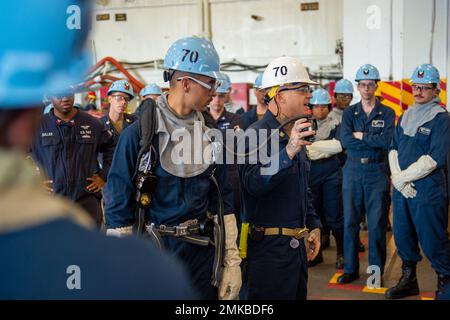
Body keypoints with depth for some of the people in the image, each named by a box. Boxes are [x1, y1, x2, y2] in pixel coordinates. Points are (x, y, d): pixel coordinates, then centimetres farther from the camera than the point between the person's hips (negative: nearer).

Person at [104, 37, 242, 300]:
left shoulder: (209, 134, 3)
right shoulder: (139, 133, -12)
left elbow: (223, 199, 7)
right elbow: (118, 204, -9)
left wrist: (232, 261, 5)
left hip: (204, 249, 4)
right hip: (156, 249, -4)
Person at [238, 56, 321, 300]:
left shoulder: (295, 135, 13)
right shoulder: (256, 134, -16)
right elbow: (253, 184, -31)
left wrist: (314, 225, 16)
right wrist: (288, 152, -39)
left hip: (297, 244, 9)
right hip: (268, 246, -9)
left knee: (297, 294, 19)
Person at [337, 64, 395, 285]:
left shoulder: (387, 113, 3)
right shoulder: (349, 113, 7)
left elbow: (388, 140, -14)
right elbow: (345, 140, -9)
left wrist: (361, 136, -9)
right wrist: (374, 140, -10)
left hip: (377, 171, -2)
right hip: (352, 170, 2)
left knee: (377, 224, 1)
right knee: (350, 222, 6)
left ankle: (376, 271, 14)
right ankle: (350, 269, 17)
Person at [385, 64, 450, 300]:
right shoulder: (405, 116, 13)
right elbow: (393, 149, 10)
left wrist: (402, 177, -12)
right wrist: (397, 178, -6)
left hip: (427, 190, -6)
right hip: (401, 189, 6)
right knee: (403, 236, 15)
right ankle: (408, 280, 31)